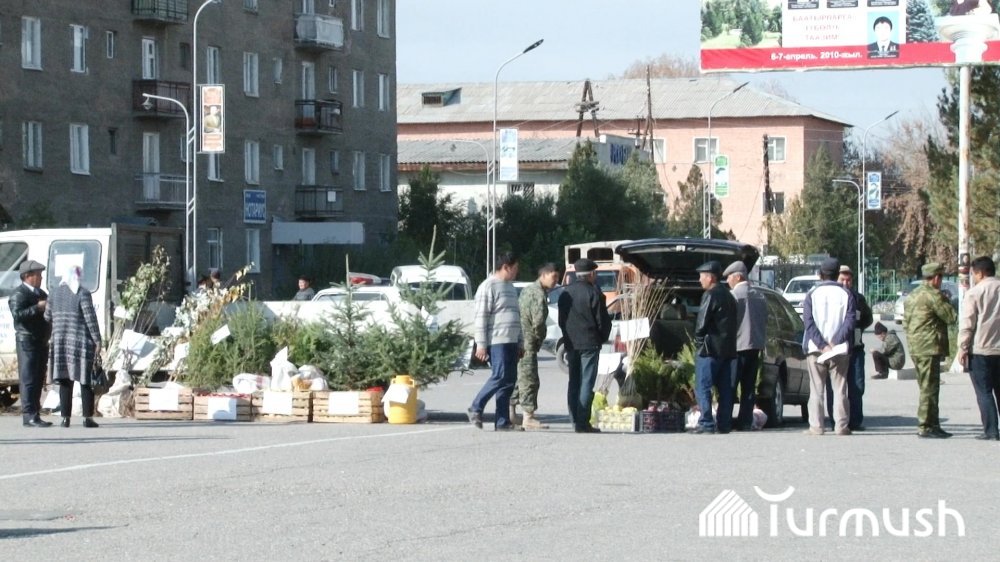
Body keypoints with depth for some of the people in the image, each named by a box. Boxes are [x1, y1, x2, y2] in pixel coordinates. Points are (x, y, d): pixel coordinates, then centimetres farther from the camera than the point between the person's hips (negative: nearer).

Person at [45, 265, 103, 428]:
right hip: (82, 342, -4)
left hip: (60, 341, 4)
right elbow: (90, 318, -14)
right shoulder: (83, 294, -9)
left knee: (65, 381, 7)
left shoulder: (55, 293, 6)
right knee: (86, 381, 2)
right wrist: (98, 341, -10)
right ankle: (88, 418, 0)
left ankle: (66, 418, 2)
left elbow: (48, 317, 10)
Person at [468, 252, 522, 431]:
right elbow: (481, 317, -12)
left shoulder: (510, 288, 21)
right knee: (500, 377, -14)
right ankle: (476, 408, -1)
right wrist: (481, 345, -17)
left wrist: (519, 343, 22)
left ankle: (502, 421, 4)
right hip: (497, 341, -9)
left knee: (509, 380, 4)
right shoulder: (488, 287, -7)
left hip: (511, 342, 9)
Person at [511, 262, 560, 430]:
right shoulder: (539, 294, -16)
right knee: (529, 379, -7)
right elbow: (538, 321, -24)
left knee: (519, 377, 18)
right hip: (528, 343, -10)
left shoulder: (527, 290, 16)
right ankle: (528, 418, -7)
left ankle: (510, 412, 25)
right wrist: (539, 337, -5)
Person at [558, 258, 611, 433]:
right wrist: (602, 338, 6)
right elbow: (603, 320, -10)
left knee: (573, 382, 12)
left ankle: (575, 420, 11)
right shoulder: (593, 293, -11)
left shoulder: (566, 293, 10)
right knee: (587, 383, -5)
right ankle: (583, 422, -10)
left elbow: (561, 320, 14)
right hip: (589, 343, -6)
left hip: (571, 344, 6)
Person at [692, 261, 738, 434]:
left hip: (710, 348, -9)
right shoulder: (728, 296, 18)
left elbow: (702, 322, -15)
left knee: (703, 387, -7)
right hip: (727, 348, 9)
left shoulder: (710, 295, -11)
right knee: (725, 388, 8)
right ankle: (724, 423, 8)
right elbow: (734, 323, 18)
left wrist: (698, 340, -2)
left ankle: (706, 423, -13)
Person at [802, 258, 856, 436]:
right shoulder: (846, 294, 1)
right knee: (840, 388, 4)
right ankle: (841, 426, -1)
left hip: (815, 349, 0)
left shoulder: (812, 294, 1)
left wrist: (822, 345, -12)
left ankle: (816, 426, 1)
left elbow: (808, 322, -8)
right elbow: (850, 321, -9)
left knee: (817, 389, 5)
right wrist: (835, 343, -12)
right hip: (840, 350, 0)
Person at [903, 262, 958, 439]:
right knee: (929, 388, -7)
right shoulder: (933, 295, -13)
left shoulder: (912, 295, 16)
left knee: (927, 388, 14)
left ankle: (933, 425, 18)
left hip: (915, 349, 9)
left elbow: (905, 323, 22)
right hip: (930, 348, -9)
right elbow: (951, 317, -12)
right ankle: (925, 427, -8)